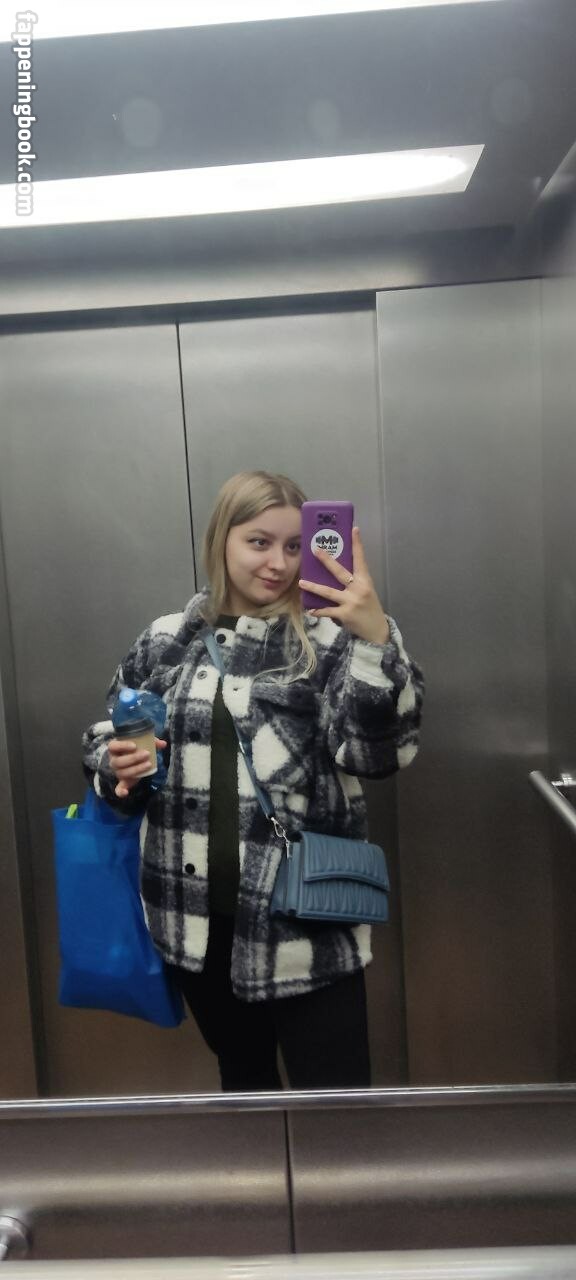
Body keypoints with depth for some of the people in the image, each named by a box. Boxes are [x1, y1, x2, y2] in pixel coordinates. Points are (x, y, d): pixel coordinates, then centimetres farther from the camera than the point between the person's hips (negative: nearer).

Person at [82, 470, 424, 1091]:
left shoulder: (327, 639, -6)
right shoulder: (164, 642, 4)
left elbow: (378, 751, -18)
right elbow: (103, 742, 14)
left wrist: (377, 637, -32)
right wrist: (119, 767, -9)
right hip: (197, 917, 4)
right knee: (242, 1077, 24)